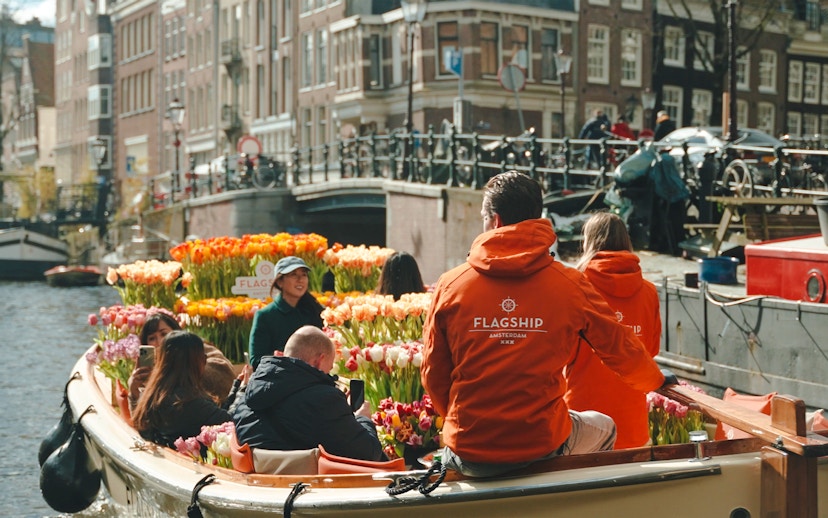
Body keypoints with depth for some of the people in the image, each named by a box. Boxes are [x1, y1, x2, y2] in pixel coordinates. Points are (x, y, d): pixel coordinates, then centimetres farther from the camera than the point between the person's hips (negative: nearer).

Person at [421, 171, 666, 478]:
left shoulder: (451, 285, -5)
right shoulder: (570, 285, -6)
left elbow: (433, 375, 2)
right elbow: (620, 349, 7)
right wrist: (656, 381, 30)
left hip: (467, 457, 1)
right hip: (542, 448, 0)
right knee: (603, 427, 32)